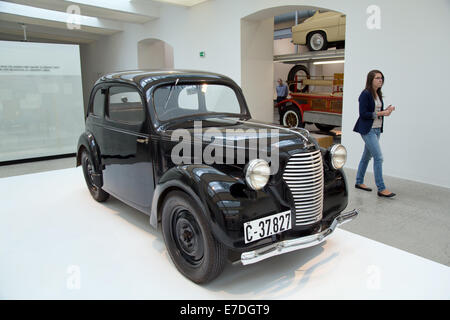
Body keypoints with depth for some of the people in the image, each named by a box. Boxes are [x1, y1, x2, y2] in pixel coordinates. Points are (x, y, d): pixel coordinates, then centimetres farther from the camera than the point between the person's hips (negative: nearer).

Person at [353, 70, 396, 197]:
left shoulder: (378, 94, 13)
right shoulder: (365, 94, -12)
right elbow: (363, 114, -17)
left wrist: (387, 110, 0)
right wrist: (380, 113, -18)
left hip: (377, 129, 9)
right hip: (368, 130, -9)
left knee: (367, 156, 14)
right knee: (378, 157, -10)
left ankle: (359, 182, 26)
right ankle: (381, 189, -5)